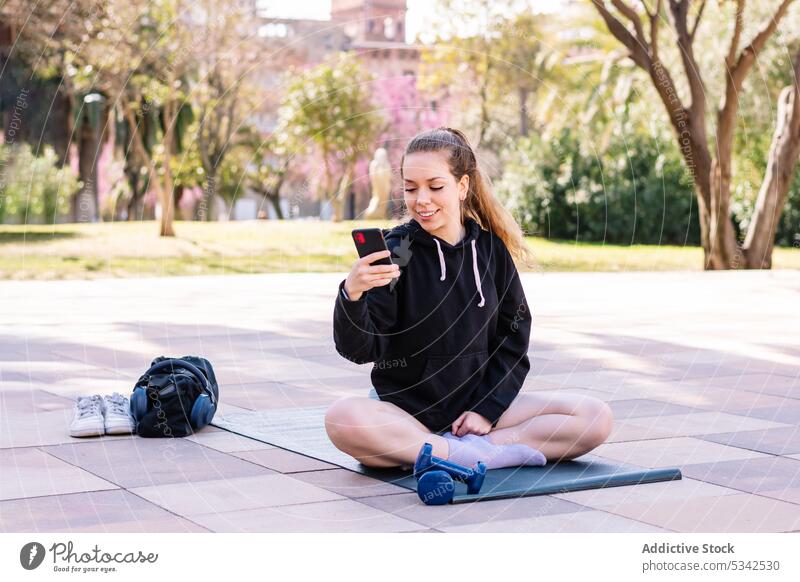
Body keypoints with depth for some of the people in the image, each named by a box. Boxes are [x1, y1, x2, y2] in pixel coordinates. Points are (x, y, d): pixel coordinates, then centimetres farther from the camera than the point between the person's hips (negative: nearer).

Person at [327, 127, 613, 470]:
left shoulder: (491, 248, 3)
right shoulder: (396, 251, -6)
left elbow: (514, 338, 7)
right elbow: (361, 349, -15)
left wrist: (488, 409, -5)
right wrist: (351, 294, -34)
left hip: (478, 407, 3)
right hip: (406, 408, -3)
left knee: (596, 418, -16)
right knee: (342, 419, -36)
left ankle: (437, 453, -20)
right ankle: (485, 455, -24)